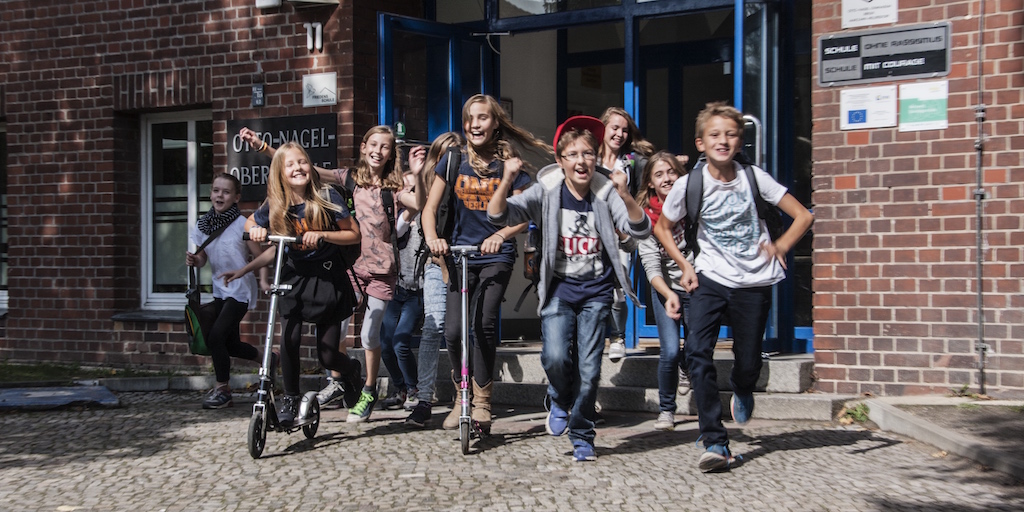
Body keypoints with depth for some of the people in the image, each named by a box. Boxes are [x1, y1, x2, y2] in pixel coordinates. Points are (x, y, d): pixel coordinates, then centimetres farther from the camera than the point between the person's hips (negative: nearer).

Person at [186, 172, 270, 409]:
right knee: (231, 343, 14)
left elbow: (260, 256, -10)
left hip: (240, 290, -6)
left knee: (216, 337, -16)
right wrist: (193, 260, -11)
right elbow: (202, 258, 11)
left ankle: (222, 389, 1)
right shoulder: (203, 224, 2)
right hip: (220, 290, 6)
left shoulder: (242, 224, -13)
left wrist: (263, 281, -24)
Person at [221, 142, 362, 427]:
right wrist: (256, 230, -9)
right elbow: (251, 223, 15)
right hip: (294, 278, 2)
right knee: (289, 340, -21)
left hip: (328, 279, -2)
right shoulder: (275, 208, -4)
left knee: (327, 356, -1)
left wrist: (323, 235, -22)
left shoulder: (328, 198, -11)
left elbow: (354, 235, -7)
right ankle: (290, 398, 1)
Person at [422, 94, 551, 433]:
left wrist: (502, 234, -21)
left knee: (483, 324, -18)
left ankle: (482, 401, -4)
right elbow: (430, 207, 4)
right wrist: (432, 238, -15)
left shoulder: (509, 163, -1)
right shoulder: (453, 161, 5)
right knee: (453, 331, -6)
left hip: (496, 256, -2)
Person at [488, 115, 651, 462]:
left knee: (589, 367, -1)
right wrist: (507, 182, -33)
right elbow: (499, 216, -14)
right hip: (559, 287, 0)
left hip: (596, 290, 0)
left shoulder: (606, 193, -6)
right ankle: (560, 402, 16)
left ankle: (582, 435, 20)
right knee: (555, 358, -18)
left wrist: (625, 197, -36)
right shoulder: (547, 192, -6)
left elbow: (641, 230, -18)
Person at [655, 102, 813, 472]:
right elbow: (662, 228, 10)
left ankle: (742, 392, 48)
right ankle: (715, 443, -16)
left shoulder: (753, 177, -7)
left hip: (754, 282, 1)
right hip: (710, 278, 0)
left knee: (748, 363, 7)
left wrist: (778, 247, -13)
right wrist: (685, 266, 0)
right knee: (697, 351, -21)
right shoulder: (689, 184, -7)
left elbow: (803, 216, 1)